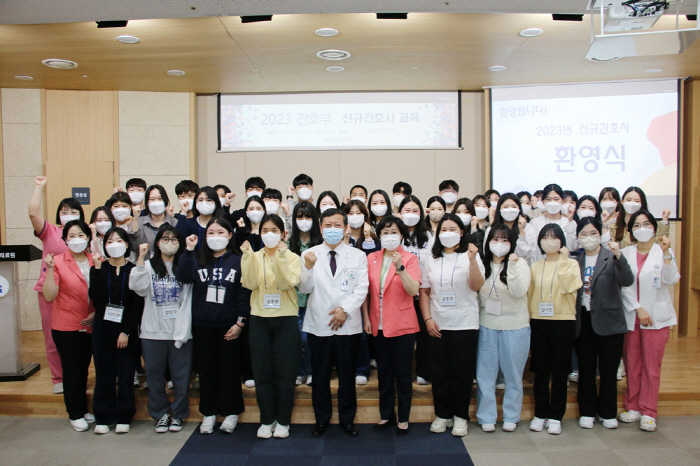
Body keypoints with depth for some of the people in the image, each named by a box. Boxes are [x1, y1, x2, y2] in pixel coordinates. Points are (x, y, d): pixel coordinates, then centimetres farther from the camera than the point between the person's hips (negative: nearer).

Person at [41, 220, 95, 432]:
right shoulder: (58, 262, -10)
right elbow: (49, 296, -17)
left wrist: (96, 313, -2)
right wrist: (50, 270, -25)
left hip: (90, 325, 4)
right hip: (66, 326, -3)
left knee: (84, 368, 15)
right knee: (72, 370, 6)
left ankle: (84, 409, 29)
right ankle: (75, 414, 20)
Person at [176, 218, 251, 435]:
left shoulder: (238, 261, 0)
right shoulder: (198, 260, 7)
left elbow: (245, 293, -3)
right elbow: (183, 277, -12)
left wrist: (240, 322, -9)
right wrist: (188, 251, -16)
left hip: (229, 326, -2)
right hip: (202, 326, 3)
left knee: (229, 369, 6)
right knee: (207, 370, 10)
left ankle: (231, 413, 19)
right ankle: (209, 413, 22)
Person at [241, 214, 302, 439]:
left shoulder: (292, 258, 2)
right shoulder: (254, 257, 7)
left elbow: (287, 283, -16)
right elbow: (250, 283, -9)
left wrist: (281, 256, -24)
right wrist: (247, 256, -17)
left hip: (286, 319, -2)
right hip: (259, 319, 2)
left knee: (285, 373, 2)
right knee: (262, 373, 5)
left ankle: (283, 421, 16)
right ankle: (266, 420, 19)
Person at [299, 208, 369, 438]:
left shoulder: (358, 255, 6)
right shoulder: (309, 254, 4)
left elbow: (362, 288, -1)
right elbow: (305, 288, -3)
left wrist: (345, 309, -12)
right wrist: (308, 267, -21)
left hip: (348, 324, 0)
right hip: (318, 324, 0)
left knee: (347, 375, 7)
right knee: (320, 374, 8)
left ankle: (347, 418, 23)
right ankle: (321, 418, 24)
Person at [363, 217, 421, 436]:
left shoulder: (409, 258, -5)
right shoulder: (371, 258, 4)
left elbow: (413, 290, -17)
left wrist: (400, 267, -28)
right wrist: (366, 318, 2)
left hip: (402, 325, -3)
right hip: (378, 325, 3)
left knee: (403, 373, 6)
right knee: (383, 372, 14)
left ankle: (403, 418, 20)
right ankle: (386, 414, 28)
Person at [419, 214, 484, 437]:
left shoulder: (470, 257, 1)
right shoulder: (431, 260, 8)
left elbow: (476, 286, -14)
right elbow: (424, 292, 8)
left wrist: (473, 260, -26)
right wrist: (428, 319, -2)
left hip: (465, 324, -2)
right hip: (438, 325, 2)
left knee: (462, 372, 4)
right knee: (440, 372, 8)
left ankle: (460, 416, 18)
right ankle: (442, 414, 22)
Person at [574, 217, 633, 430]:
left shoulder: (611, 257, -3)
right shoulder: (576, 260, 7)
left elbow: (627, 281, -21)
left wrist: (619, 256, -30)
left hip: (609, 321, -2)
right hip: (583, 322, 3)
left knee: (608, 370, 6)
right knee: (586, 370, 10)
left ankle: (608, 412, 22)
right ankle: (587, 412, 22)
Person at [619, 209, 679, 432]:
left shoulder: (663, 251, 1)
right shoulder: (625, 253, 5)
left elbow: (671, 280, -14)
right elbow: (623, 286, 1)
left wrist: (666, 253, -24)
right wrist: (638, 309, -7)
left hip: (656, 317, -2)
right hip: (631, 316, 2)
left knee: (652, 366, 0)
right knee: (632, 364, 7)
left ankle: (648, 413, 8)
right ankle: (633, 407, 20)